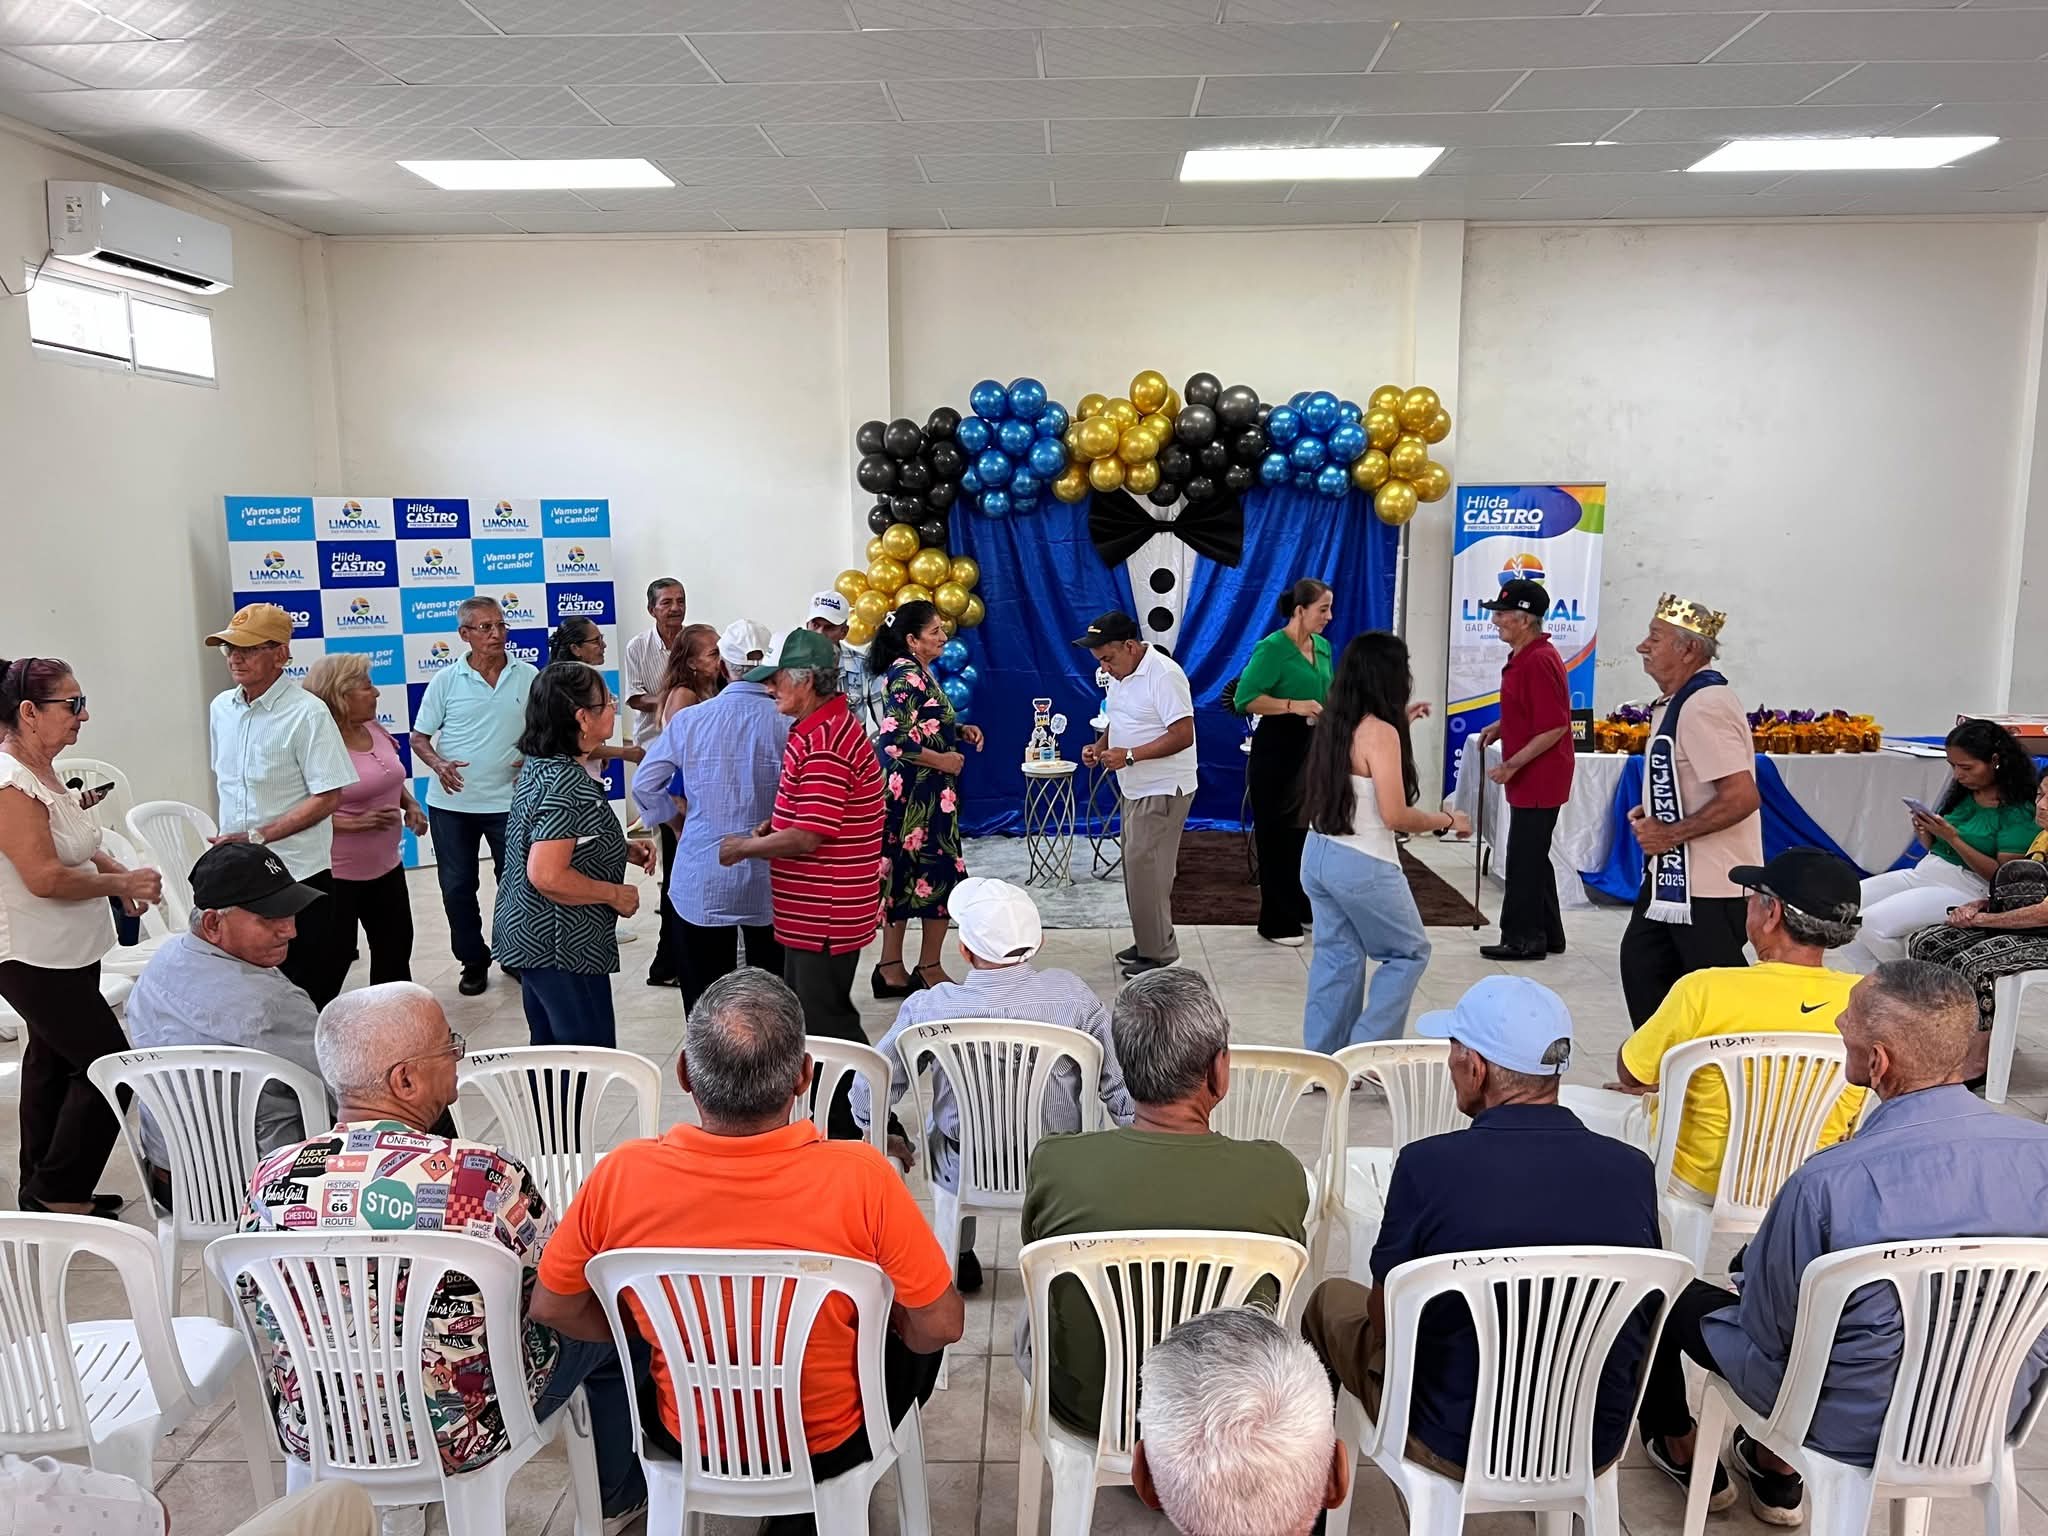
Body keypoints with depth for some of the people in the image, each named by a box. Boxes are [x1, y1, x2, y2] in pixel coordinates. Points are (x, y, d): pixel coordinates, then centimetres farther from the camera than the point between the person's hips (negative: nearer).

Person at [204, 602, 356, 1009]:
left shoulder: (307, 713, -14)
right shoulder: (221, 708, 7)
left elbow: (328, 797, -16)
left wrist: (258, 836, -19)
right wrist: (228, 835, 13)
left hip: (297, 873, -6)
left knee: (306, 996, 2)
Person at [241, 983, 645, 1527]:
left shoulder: (272, 1179, -14)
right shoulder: (485, 1176, -28)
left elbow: (262, 1320, 3)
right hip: (458, 1440, -5)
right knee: (609, 1318, 20)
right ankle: (615, 1496, 41)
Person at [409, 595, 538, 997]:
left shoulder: (528, 676, -1)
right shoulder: (446, 680, -3)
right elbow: (419, 737, 2)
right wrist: (438, 764, -18)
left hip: (509, 799, 0)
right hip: (452, 801, 0)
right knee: (456, 887, 8)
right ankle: (473, 961, 24)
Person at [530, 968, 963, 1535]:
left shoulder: (619, 1178, -25)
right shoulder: (860, 1178, -31)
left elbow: (551, 1308, -7)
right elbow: (942, 1326, -18)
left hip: (685, 1438, 3)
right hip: (829, 1446, -2)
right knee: (919, 1335, 27)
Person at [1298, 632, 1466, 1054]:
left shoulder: (1332, 723, 5)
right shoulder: (1380, 733, -18)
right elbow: (1395, 816, -19)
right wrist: (1448, 820, -4)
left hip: (1317, 854, 7)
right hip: (1362, 865, -7)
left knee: (1336, 956, 15)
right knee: (1409, 953, 11)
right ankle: (1366, 1050, 7)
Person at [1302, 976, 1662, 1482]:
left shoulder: (1428, 1165, -23)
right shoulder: (1633, 1170, -13)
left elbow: (1386, 1322, -10)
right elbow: (1645, 1309, 4)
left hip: (1458, 1448, -4)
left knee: (1333, 1299, 23)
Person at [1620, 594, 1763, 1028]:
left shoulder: (1704, 705, -21)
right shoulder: (1678, 701, 11)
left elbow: (1742, 797, -28)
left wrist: (1670, 833, -20)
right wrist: (1652, 814, 8)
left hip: (1710, 885, -11)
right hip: (1673, 876, 11)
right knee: (1642, 965, 19)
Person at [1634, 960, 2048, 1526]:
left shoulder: (1828, 1184, -33)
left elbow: (1765, 1329, -16)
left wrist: (1751, 1259, 5)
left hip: (1854, 1428, -5)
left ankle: (1679, 1447, 44)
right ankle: (1778, 1468, 40)